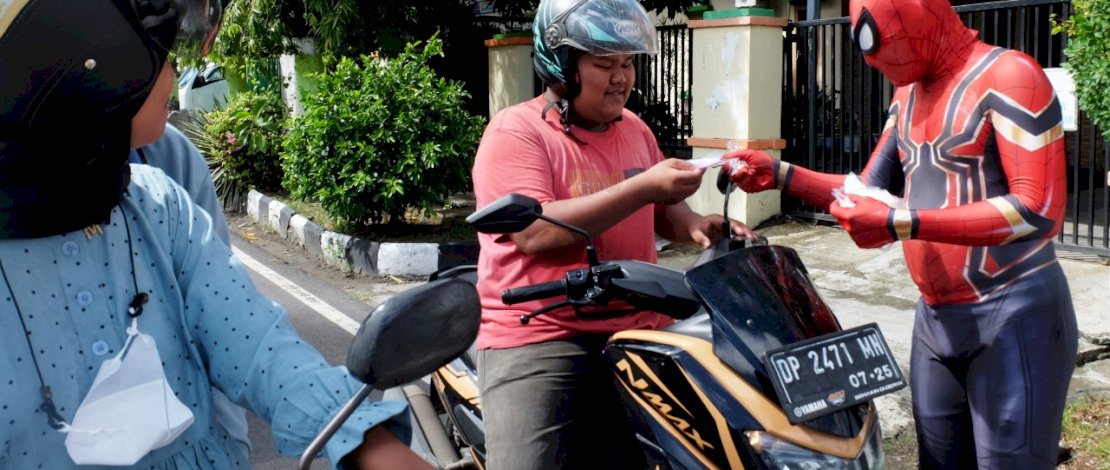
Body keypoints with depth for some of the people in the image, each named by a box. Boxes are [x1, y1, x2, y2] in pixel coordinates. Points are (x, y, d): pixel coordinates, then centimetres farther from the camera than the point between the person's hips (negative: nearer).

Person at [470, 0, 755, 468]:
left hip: (638, 331, 7)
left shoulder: (636, 130, 13)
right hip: (537, 338, -6)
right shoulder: (514, 131, -9)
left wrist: (694, 224, 0)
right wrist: (643, 187, -24)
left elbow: (661, 213, 24)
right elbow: (534, 231, -22)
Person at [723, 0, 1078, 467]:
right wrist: (780, 175, 3)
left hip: (1010, 318, -8)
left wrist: (903, 224, -29)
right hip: (935, 318, 8)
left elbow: (1040, 212, -22)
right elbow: (871, 191, 17)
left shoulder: (1008, 75, -13)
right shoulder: (908, 92, 13)